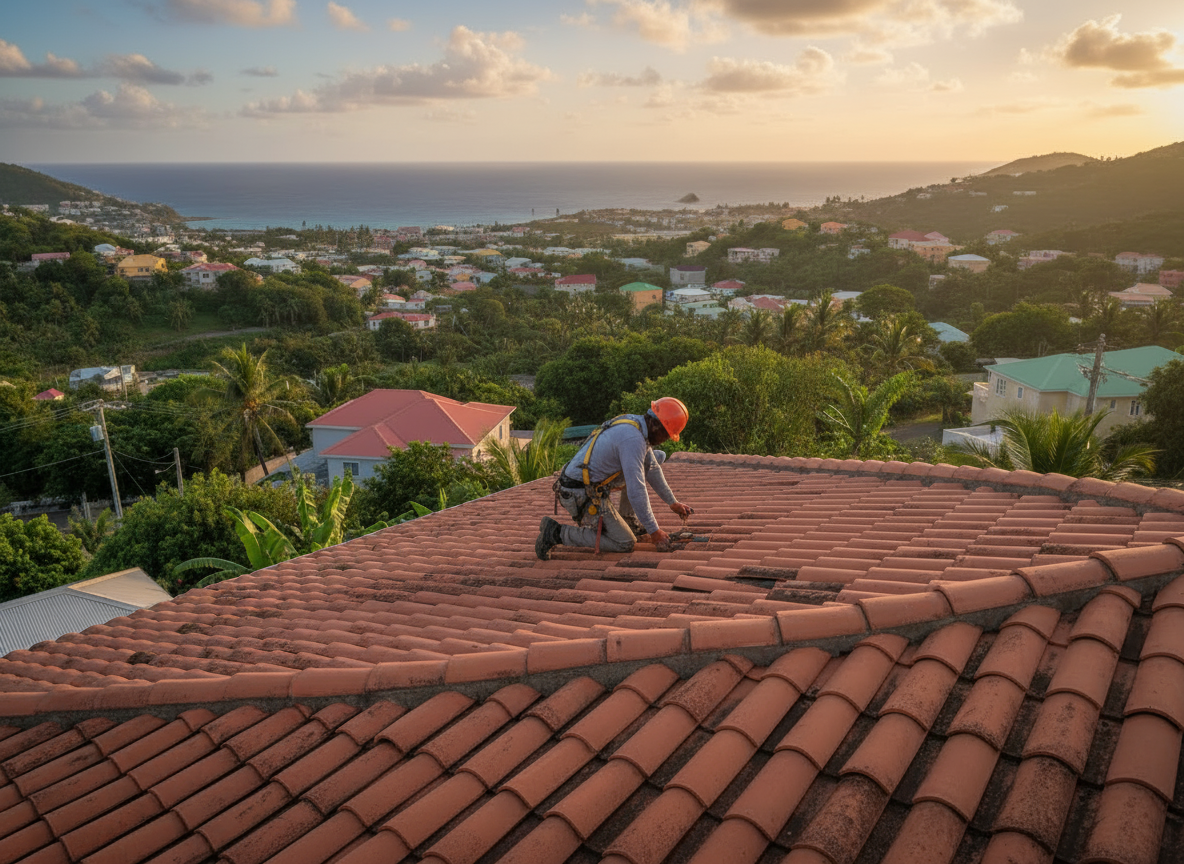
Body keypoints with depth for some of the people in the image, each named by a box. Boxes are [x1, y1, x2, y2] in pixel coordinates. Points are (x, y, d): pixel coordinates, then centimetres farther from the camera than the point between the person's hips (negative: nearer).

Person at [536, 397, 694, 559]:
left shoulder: (635, 423, 7)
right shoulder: (633, 439, -25)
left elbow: (652, 468, 20)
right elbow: (636, 491, -26)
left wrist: (673, 503, 24)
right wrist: (654, 531, -17)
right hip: (582, 496, -10)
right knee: (625, 544, -6)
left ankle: (628, 520, 20)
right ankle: (557, 533, -5)